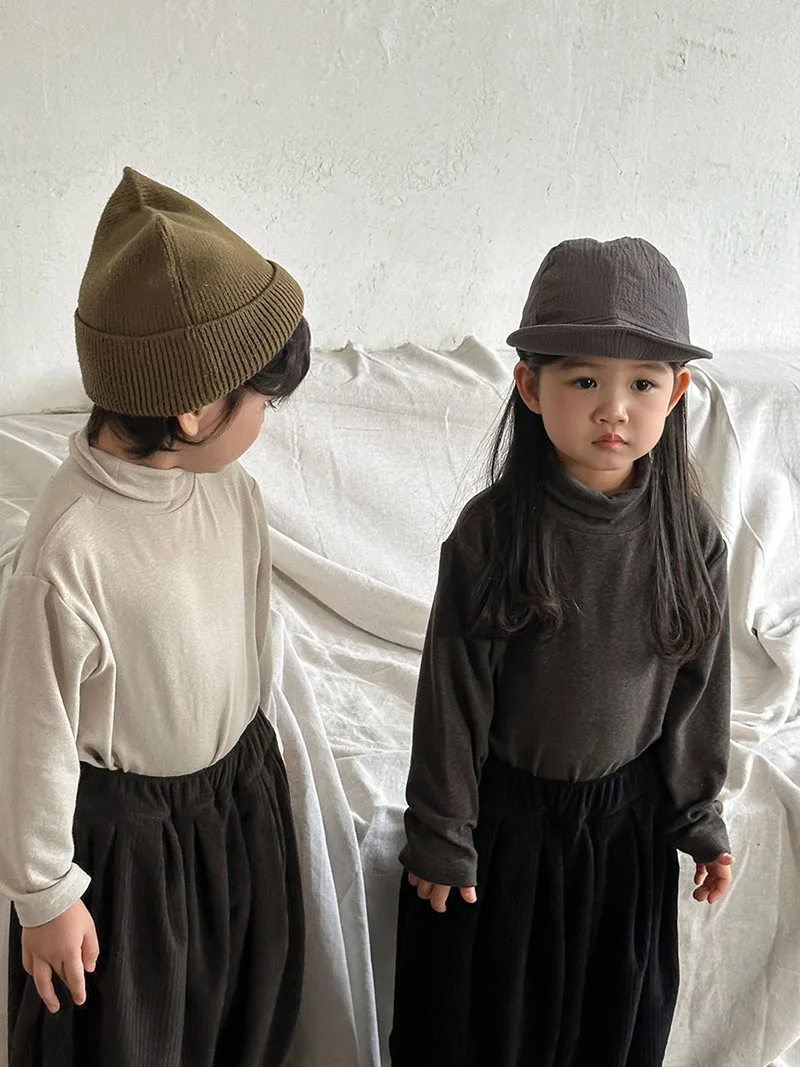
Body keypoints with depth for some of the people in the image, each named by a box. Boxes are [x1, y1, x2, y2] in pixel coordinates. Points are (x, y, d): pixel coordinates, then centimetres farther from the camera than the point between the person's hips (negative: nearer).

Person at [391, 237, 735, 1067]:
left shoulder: (689, 535, -12)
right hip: (505, 809, -2)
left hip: (628, 812, 2)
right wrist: (440, 837, -7)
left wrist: (699, 818, 6)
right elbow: (452, 693, -12)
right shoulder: (492, 530, -19)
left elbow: (699, 685, -1)